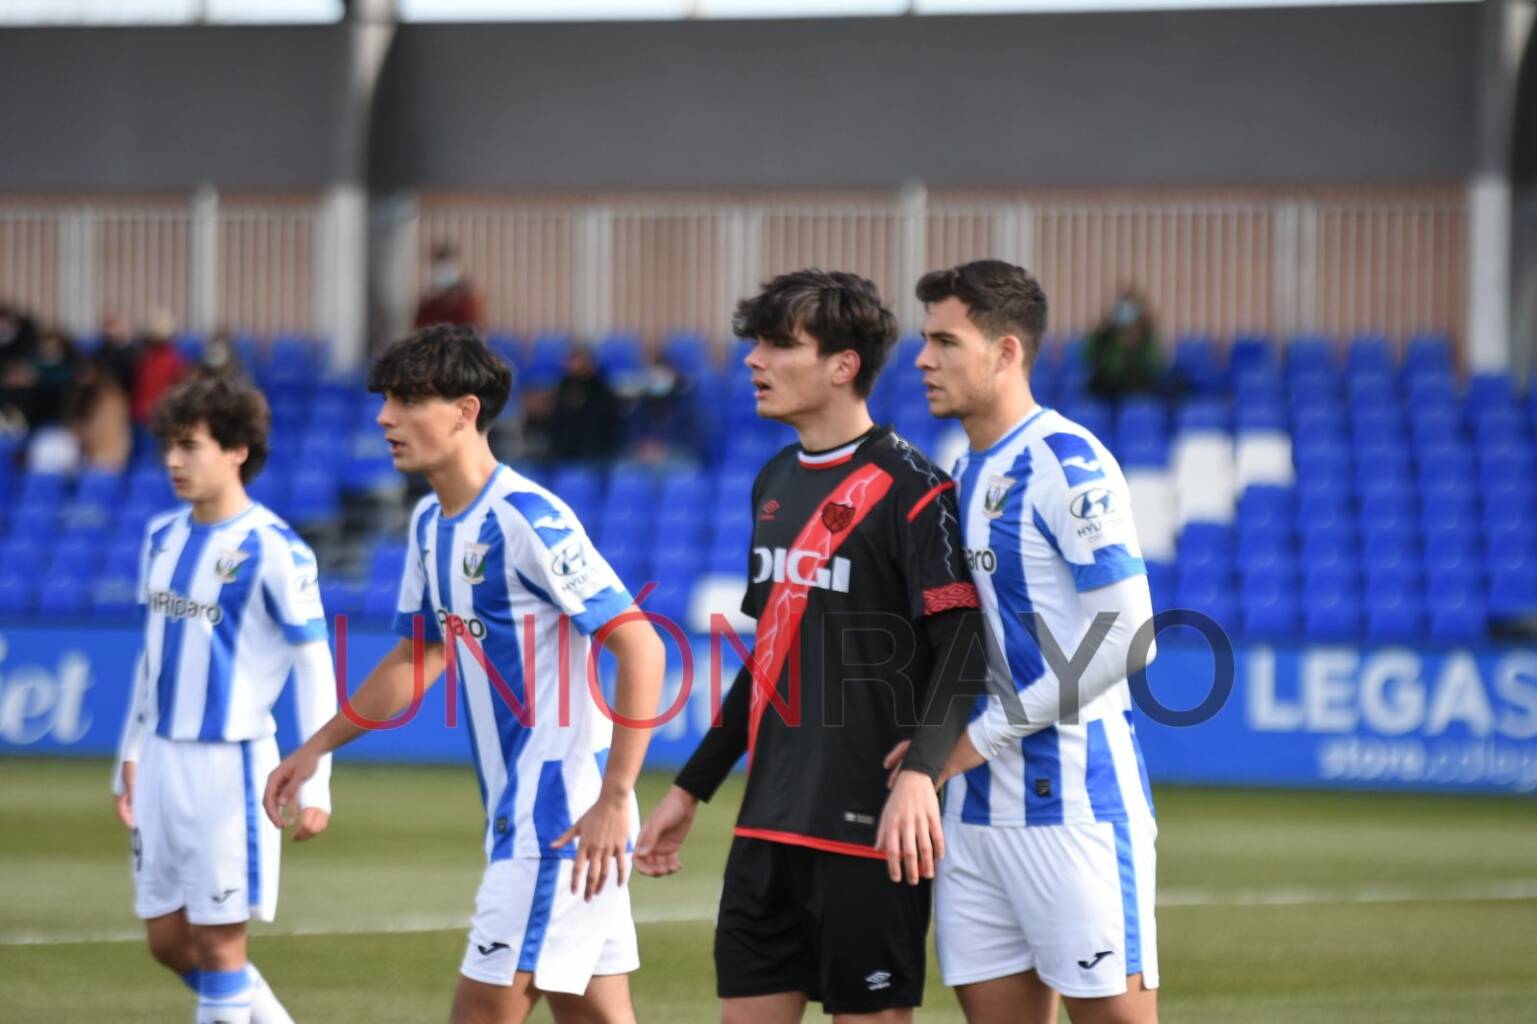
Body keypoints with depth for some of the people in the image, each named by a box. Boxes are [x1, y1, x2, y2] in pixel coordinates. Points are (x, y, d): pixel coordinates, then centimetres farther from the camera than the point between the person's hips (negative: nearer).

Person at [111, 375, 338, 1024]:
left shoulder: (274, 550, -13)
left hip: (229, 763, -7)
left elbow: (314, 666, -11)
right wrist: (131, 754, 20)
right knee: (168, 941, 11)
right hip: (163, 757, 7)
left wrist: (314, 784, -14)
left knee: (216, 944, -3)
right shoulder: (162, 538, 9)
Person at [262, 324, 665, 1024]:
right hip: (518, 812, 9)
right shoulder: (432, 523, 11)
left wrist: (614, 800, -24)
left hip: (565, 821, -9)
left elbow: (640, 647, -20)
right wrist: (317, 748, 24)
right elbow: (421, 653, 26)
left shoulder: (527, 519, -17)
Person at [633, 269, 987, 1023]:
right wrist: (691, 789, 24)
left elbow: (961, 648, -17)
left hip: (866, 828, -8)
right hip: (768, 822, 8)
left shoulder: (909, 490, -10)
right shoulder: (777, 483, 14)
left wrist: (918, 774, -32)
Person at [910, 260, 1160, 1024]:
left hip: (1071, 803, -8)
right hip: (976, 807, 8)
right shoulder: (965, 475, 15)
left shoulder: (1068, 465, -12)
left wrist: (986, 735, -14)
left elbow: (1124, 637, -18)